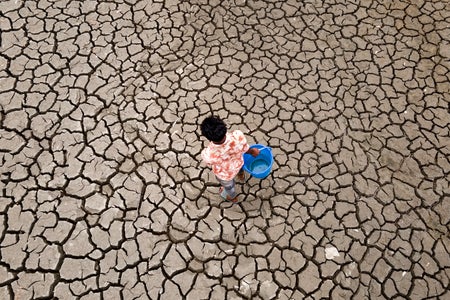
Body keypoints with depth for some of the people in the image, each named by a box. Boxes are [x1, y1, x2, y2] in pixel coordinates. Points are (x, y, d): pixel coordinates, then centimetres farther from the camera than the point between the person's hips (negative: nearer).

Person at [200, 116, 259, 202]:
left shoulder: (207, 155, -45)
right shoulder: (238, 136, -43)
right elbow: (246, 149, -18)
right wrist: (253, 151, 6)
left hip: (225, 175, -2)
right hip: (239, 163, 2)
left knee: (228, 185, 35)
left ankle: (232, 197, 70)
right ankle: (240, 174, 77)